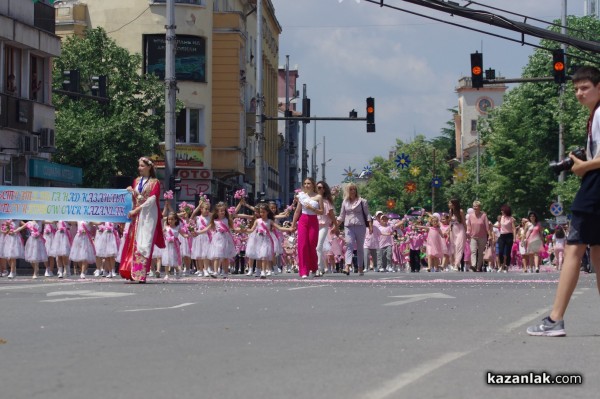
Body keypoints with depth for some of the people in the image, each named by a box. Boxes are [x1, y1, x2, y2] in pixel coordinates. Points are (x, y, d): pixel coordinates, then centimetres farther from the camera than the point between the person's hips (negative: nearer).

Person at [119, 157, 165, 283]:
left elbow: (152, 199, -11)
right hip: (136, 215, 5)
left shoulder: (154, 182, 0)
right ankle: (132, 272, -1)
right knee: (133, 242, -2)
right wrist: (130, 192, -2)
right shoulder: (136, 181, 16)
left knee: (144, 243, -10)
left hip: (148, 215, -5)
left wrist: (137, 210, -16)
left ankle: (141, 274, -12)